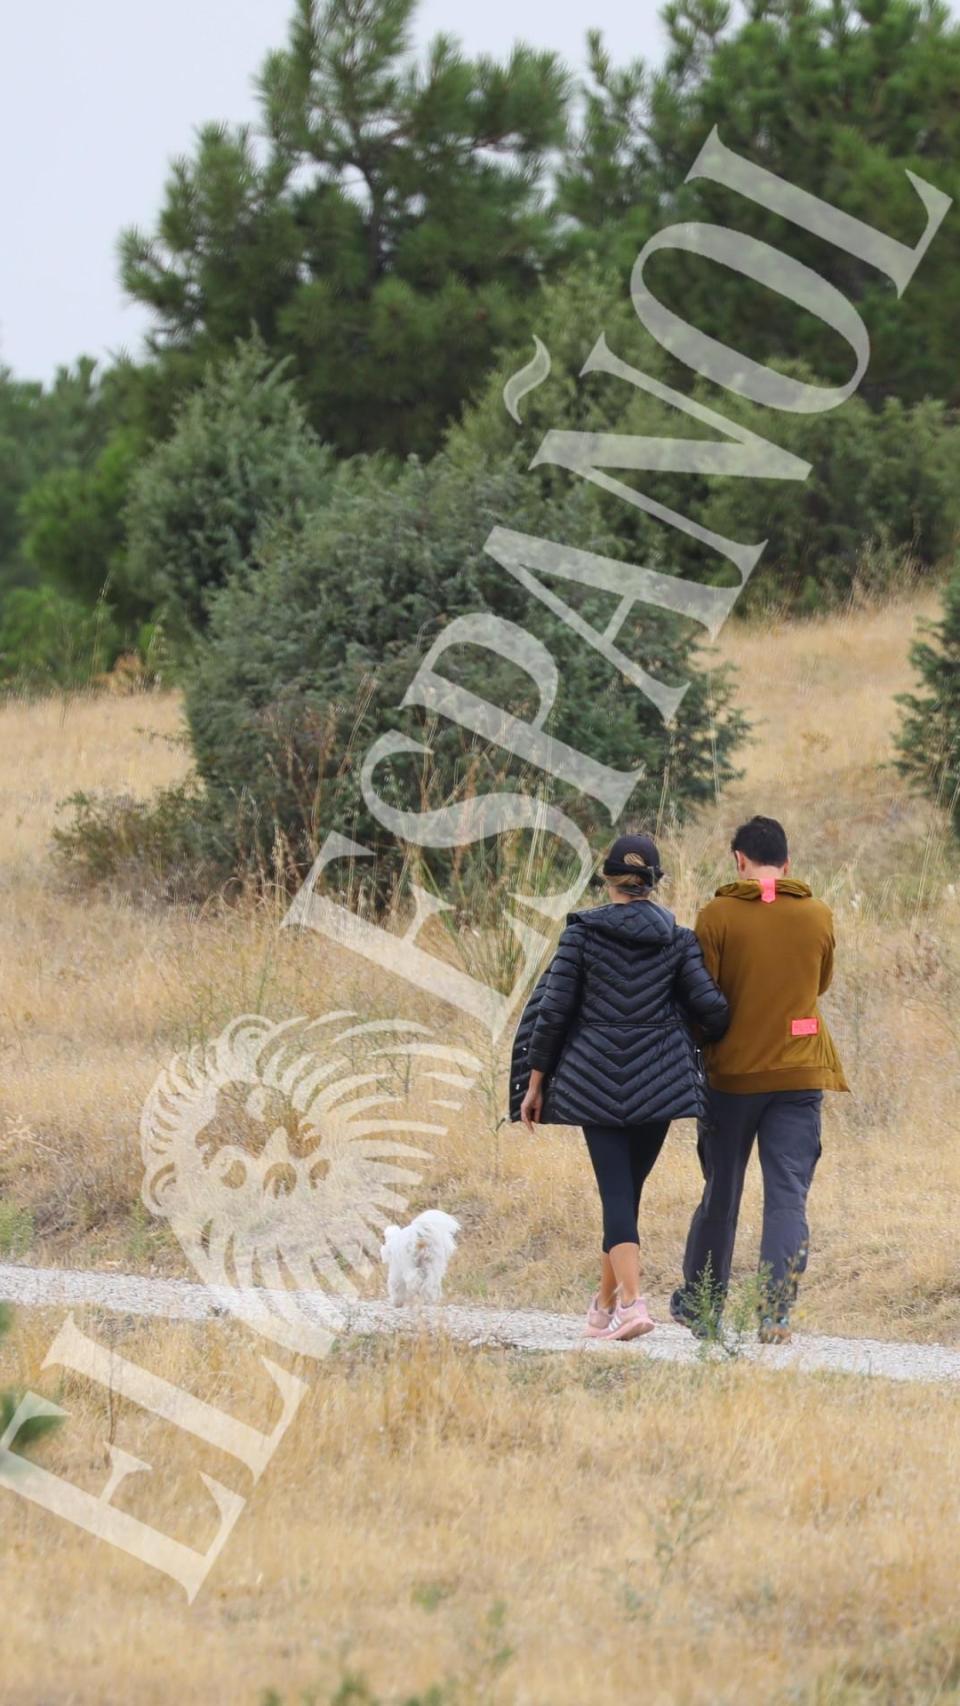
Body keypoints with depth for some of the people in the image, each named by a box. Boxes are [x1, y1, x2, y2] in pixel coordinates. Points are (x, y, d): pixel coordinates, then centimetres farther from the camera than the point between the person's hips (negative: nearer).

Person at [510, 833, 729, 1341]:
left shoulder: (582, 932, -3)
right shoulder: (676, 938, 1)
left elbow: (553, 1009, -3)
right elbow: (710, 1006, -4)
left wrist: (534, 1083, 4)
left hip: (595, 1079, -2)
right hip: (658, 1082, 2)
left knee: (616, 1192, -4)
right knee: (627, 1190, 15)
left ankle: (631, 1300, -23)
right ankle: (605, 1304, 25)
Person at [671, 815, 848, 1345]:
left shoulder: (717, 915, -7)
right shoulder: (818, 916, 1)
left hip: (732, 1073, 0)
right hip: (799, 1074, 0)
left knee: (720, 1194, 13)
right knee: (788, 1195, -2)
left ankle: (701, 1304, 25)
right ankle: (775, 1311, -15)